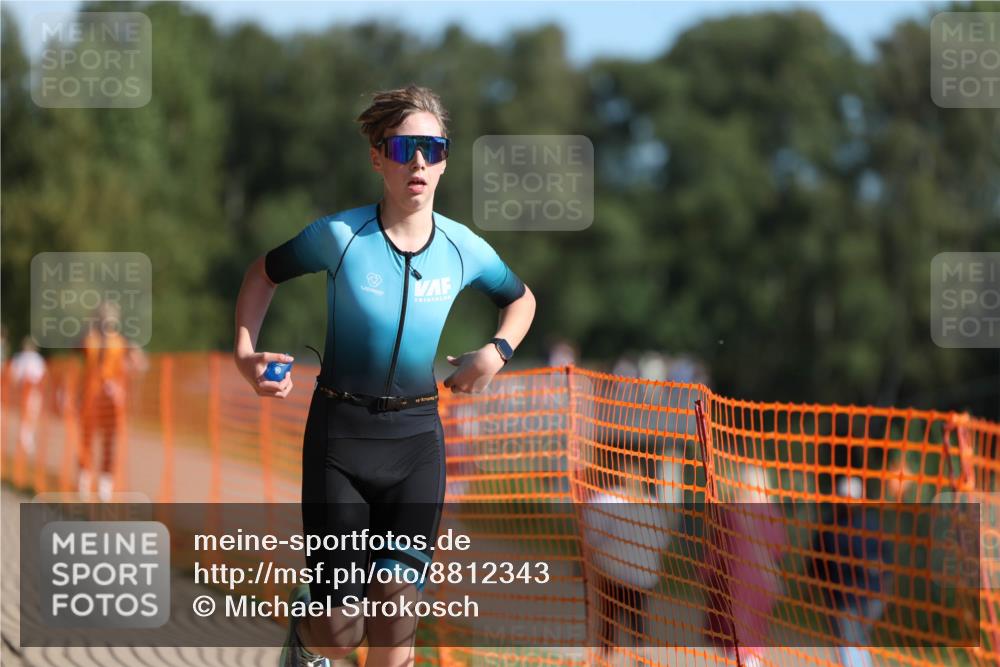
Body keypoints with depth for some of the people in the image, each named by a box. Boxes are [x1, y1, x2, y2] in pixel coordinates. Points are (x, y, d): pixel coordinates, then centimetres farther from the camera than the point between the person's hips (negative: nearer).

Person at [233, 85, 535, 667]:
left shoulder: (464, 248, -3)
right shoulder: (340, 235, -11)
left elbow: (521, 298, 17)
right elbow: (265, 274, 6)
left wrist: (497, 351, -1)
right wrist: (245, 351, -6)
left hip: (416, 438, 2)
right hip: (340, 431, -2)